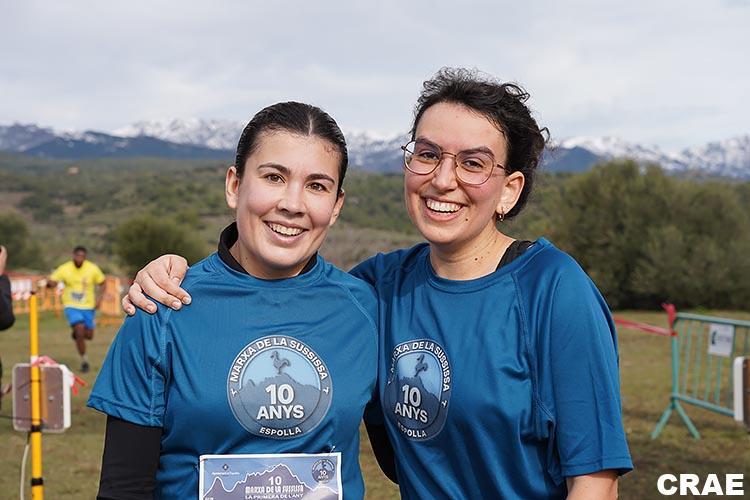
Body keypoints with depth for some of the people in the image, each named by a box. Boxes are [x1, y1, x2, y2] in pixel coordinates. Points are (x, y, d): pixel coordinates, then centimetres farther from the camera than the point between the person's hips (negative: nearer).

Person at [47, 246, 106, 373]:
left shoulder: (93, 269, -8)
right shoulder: (64, 269, -12)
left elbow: (102, 284, 5)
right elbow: (52, 283, -17)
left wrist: (99, 298, -9)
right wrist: (49, 282, -41)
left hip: (88, 306, 2)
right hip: (71, 306, -2)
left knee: (88, 335, 6)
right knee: (80, 329, -21)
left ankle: (76, 333, 44)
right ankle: (84, 360, -2)